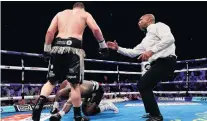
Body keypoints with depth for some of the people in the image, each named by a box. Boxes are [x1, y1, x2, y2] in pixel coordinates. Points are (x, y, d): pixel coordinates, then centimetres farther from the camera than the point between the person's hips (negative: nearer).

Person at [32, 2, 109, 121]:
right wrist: (103, 45, 7)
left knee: (51, 81, 16)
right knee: (75, 83, 5)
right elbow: (96, 29, -1)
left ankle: (39, 104, -1)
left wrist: (46, 49, 15)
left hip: (58, 46, 3)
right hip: (74, 47, -3)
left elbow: (50, 32, 12)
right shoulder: (85, 14, 16)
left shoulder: (60, 13, 24)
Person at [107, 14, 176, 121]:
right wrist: (118, 48, 20)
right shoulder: (146, 40, 26)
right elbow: (132, 53, 28)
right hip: (158, 64, 9)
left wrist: (151, 51, -24)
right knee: (145, 86, 15)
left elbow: (169, 38, -19)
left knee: (142, 85, -12)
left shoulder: (158, 26, 0)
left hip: (165, 62, -9)